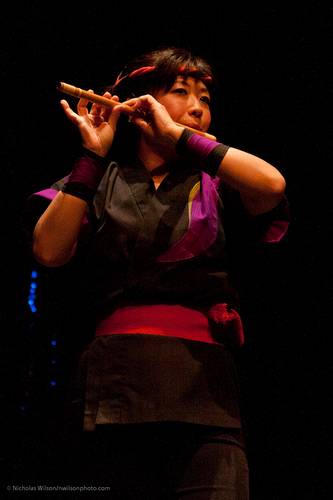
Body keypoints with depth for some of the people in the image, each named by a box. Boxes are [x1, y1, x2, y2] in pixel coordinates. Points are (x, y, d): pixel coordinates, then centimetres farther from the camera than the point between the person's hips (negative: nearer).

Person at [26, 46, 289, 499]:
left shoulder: (216, 185, 16)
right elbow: (49, 252, -3)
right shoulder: (98, 181, 15)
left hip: (203, 391, 0)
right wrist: (92, 155, -2)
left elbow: (271, 185, -7)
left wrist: (177, 136, -5)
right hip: (115, 383, 0)